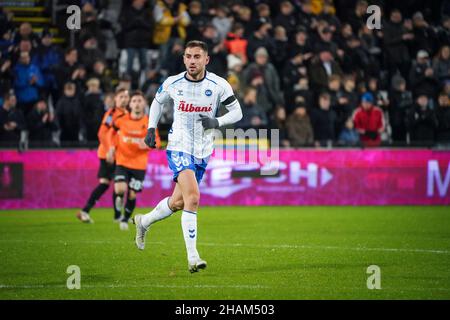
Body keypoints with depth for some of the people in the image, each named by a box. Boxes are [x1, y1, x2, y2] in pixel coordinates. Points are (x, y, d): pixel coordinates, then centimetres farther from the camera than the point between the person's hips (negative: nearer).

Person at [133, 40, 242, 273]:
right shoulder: (172, 83, -3)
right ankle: (192, 257, -21)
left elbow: (237, 112, 2)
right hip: (178, 147, -3)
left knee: (178, 203, 12)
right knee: (192, 197, -22)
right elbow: (157, 102, 17)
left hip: (202, 152, 3)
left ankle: (144, 222, 42)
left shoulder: (219, 85, -6)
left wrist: (217, 122, -15)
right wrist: (151, 128, 7)